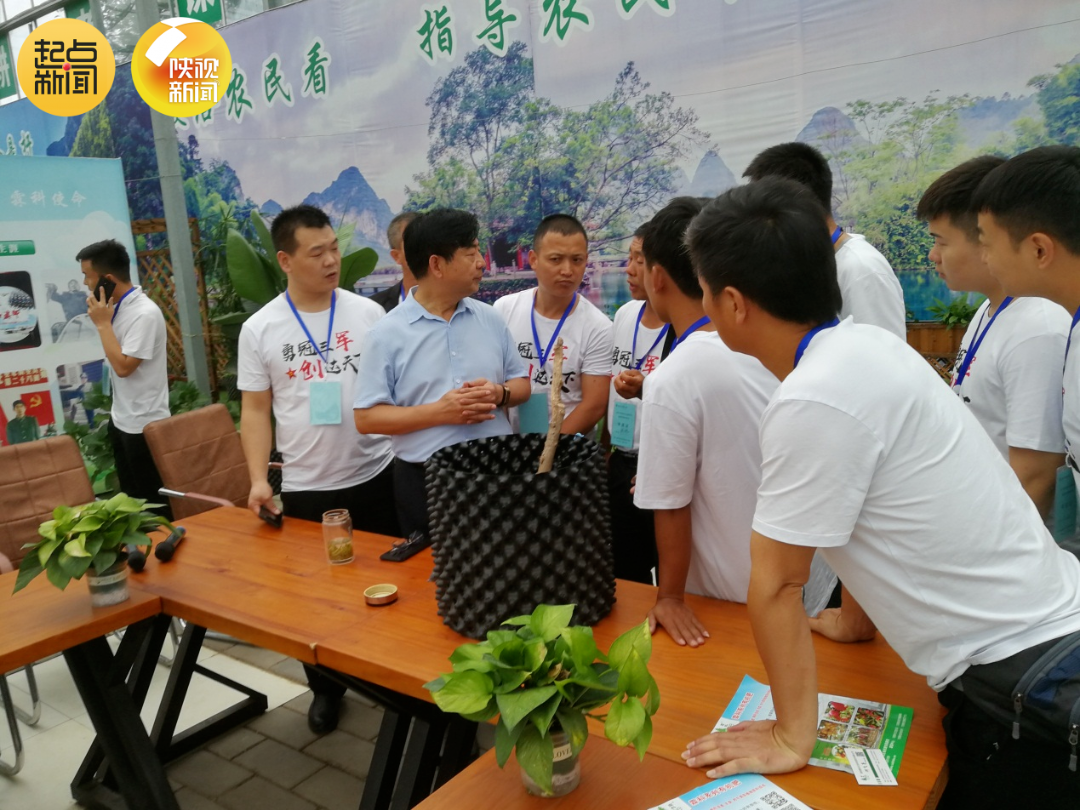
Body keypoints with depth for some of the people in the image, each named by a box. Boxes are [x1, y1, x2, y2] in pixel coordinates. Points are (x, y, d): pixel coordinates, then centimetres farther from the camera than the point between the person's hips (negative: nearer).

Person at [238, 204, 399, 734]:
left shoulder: (367, 313, -2)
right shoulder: (260, 329, -2)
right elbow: (255, 411, 1)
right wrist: (258, 480, -9)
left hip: (375, 478, 1)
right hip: (305, 490, 0)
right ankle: (325, 687, 35)